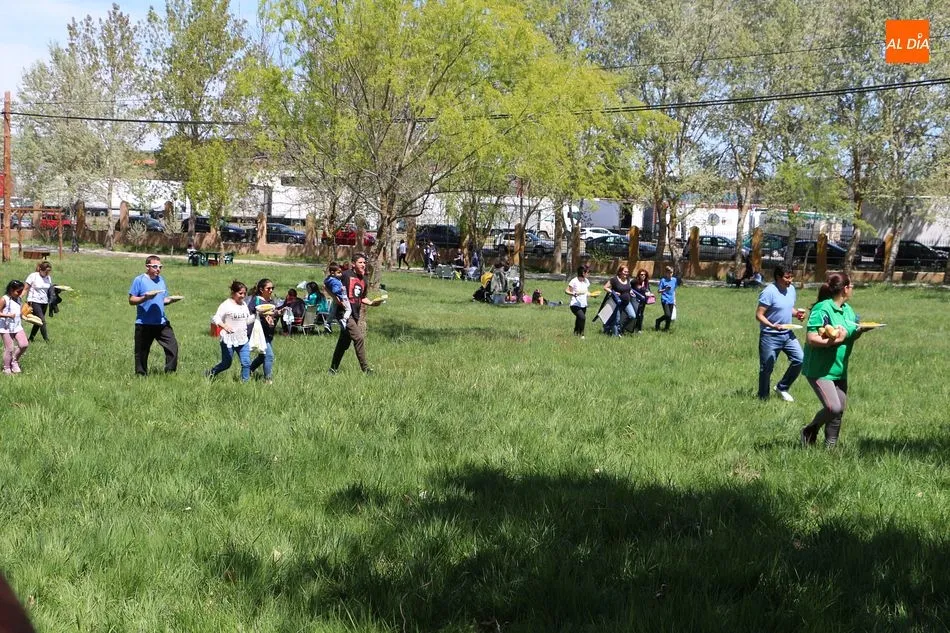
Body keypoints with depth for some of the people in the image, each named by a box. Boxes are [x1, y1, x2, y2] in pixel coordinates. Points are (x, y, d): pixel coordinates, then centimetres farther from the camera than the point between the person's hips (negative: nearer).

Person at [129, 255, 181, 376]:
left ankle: (170, 373, 4)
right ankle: (141, 375, 18)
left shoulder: (161, 280, 13)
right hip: (144, 324, -5)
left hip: (162, 322, 5)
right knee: (142, 352, 4)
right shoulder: (139, 280, -5)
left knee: (172, 346, -5)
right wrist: (145, 297, -23)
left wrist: (171, 300, -2)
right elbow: (131, 300, -8)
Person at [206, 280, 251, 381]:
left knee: (246, 363, -2)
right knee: (226, 364, 7)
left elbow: (248, 320, 16)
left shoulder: (244, 305, 9)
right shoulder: (226, 305, -12)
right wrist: (224, 326, -36)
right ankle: (210, 373, 30)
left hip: (243, 340, 6)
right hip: (229, 340, -6)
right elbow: (216, 318, -18)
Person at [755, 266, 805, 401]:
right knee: (767, 368, 3)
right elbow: (759, 315, -18)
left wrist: (796, 313, -2)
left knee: (800, 359, -3)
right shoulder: (769, 292, -18)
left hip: (787, 334, 7)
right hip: (770, 336, -7)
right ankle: (763, 398, 19)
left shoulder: (791, 289, 5)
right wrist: (772, 326, -33)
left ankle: (782, 388, 15)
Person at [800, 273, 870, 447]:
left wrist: (859, 331, -3)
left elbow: (850, 336, 17)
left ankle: (830, 446, 21)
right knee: (834, 407, -17)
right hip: (820, 369, -9)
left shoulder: (848, 310, 9)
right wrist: (835, 341, -27)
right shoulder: (822, 309, -18)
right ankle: (809, 432, 7)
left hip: (839, 369, 9)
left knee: (839, 410, 8)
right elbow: (811, 339, -23)